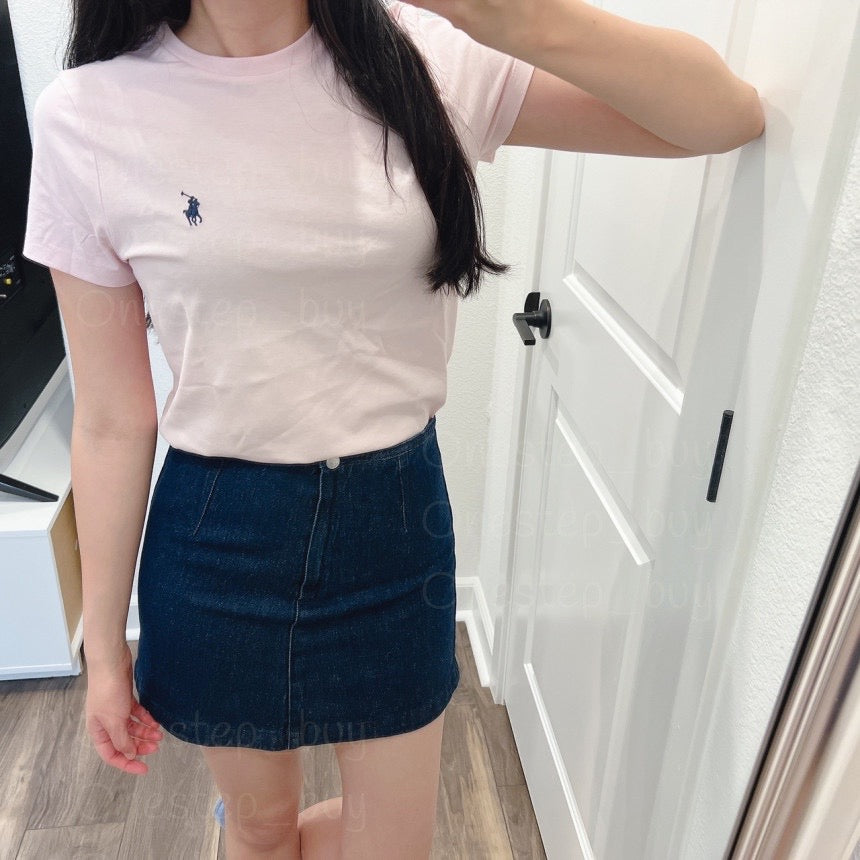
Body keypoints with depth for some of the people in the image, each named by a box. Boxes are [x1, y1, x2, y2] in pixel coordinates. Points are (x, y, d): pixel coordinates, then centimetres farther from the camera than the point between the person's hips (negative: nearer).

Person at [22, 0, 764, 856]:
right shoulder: (87, 116, -9)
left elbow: (731, 115, -8)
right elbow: (111, 423, -5)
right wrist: (104, 650, 3)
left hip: (396, 518, 2)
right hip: (216, 536, -1)